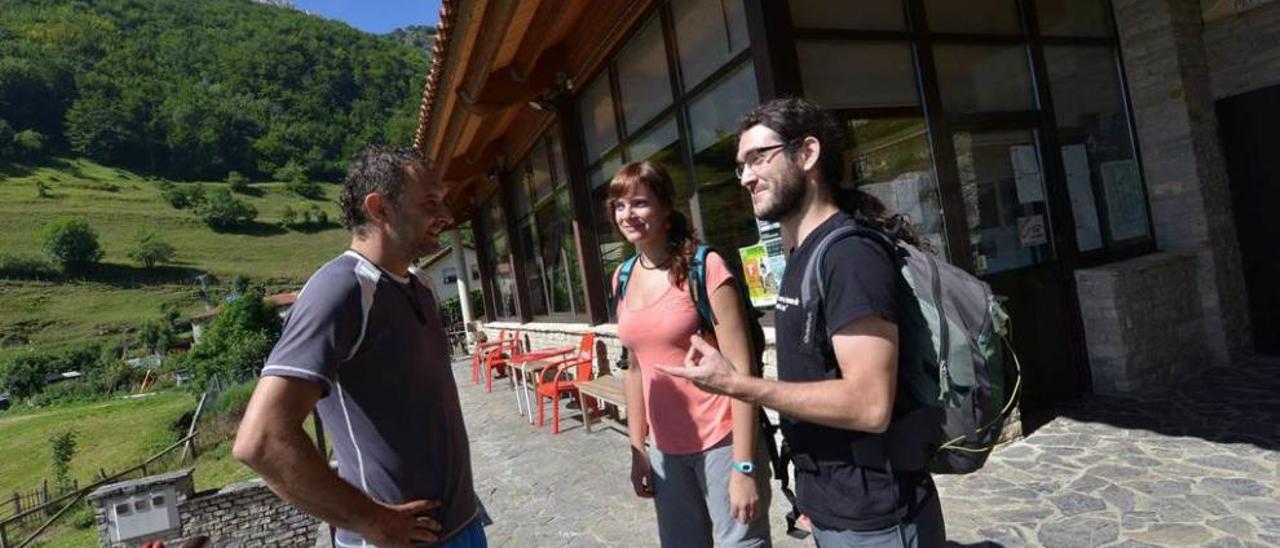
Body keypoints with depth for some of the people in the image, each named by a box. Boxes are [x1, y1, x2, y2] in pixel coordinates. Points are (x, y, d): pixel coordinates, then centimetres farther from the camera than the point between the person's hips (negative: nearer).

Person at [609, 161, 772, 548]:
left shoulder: (704, 267, -13)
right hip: (665, 450, 6)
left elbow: (741, 369, -15)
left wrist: (744, 466, -17)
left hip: (721, 443, -5)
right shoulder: (623, 279, 5)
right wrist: (637, 449, 12)